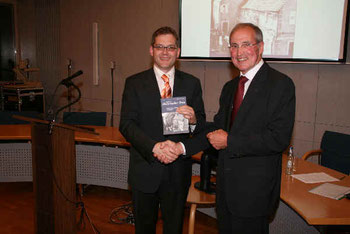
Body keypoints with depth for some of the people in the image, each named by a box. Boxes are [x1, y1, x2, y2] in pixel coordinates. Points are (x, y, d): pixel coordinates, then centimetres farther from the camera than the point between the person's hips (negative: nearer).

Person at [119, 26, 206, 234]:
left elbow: (202, 126, 2)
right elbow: (126, 125, -9)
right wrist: (154, 147, -24)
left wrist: (193, 120, -22)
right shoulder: (134, 83, -1)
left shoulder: (192, 83, 3)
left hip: (178, 171, 1)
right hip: (145, 170, 0)